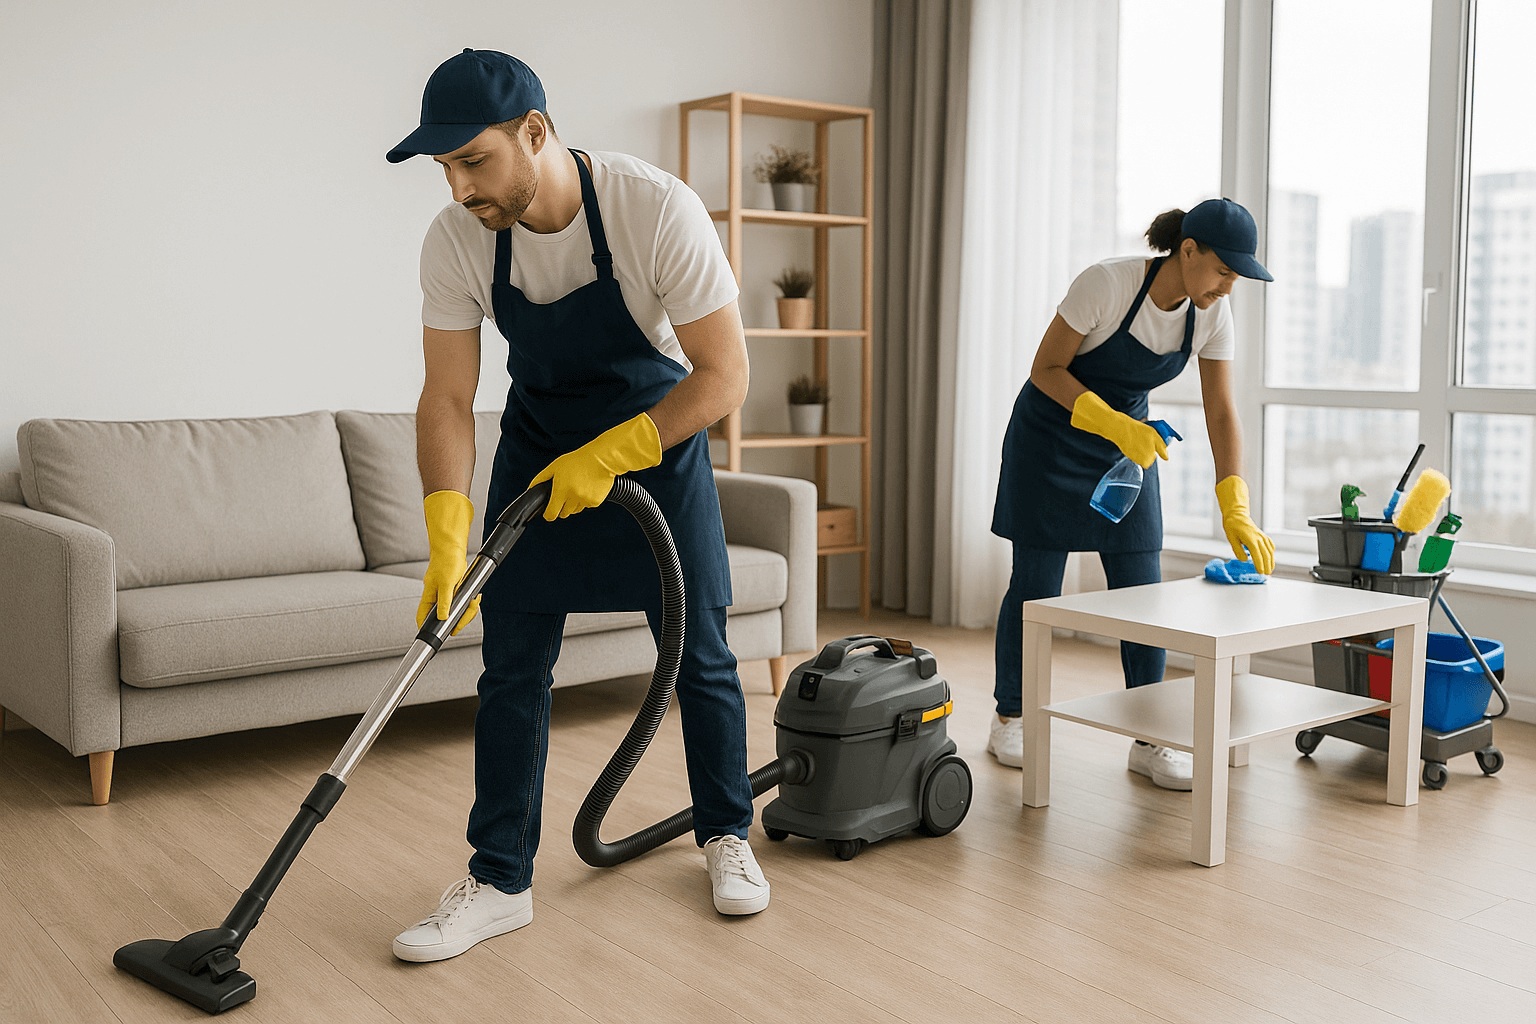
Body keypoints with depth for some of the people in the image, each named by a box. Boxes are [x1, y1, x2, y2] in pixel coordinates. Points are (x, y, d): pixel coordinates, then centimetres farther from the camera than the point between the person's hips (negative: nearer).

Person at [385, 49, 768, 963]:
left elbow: (725, 374, -24)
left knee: (700, 655, 3)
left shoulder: (658, 211, -30)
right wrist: (448, 537, -27)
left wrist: (605, 459, -27)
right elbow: (448, 400, -15)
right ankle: (501, 883, 11)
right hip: (539, 442, 3)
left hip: (659, 436, -2)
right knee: (512, 667, -1)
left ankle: (726, 835, 26)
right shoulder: (455, 242, -19)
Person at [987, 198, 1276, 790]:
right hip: (1050, 435, -4)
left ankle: (1148, 742, 8)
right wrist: (1114, 425, -33)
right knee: (1036, 585, 0)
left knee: (1142, 592, -1)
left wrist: (1235, 509, -22)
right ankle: (1010, 720, 18)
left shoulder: (1212, 314, -11)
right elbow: (1046, 370, -20)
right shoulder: (1106, 283, -27)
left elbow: (1222, 414, -11)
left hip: (1127, 441, 5)